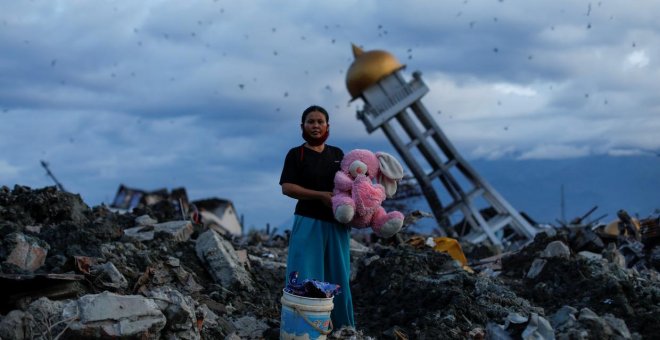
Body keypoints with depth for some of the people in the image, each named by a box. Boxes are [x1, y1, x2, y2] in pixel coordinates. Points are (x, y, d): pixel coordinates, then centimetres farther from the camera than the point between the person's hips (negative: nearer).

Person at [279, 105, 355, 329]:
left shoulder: (337, 154, 11)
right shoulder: (296, 155, -2)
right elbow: (286, 187, -12)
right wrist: (321, 195, -20)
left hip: (337, 223, 4)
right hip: (308, 222, -4)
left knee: (337, 275, 10)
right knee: (306, 276, -5)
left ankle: (342, 324, 20)